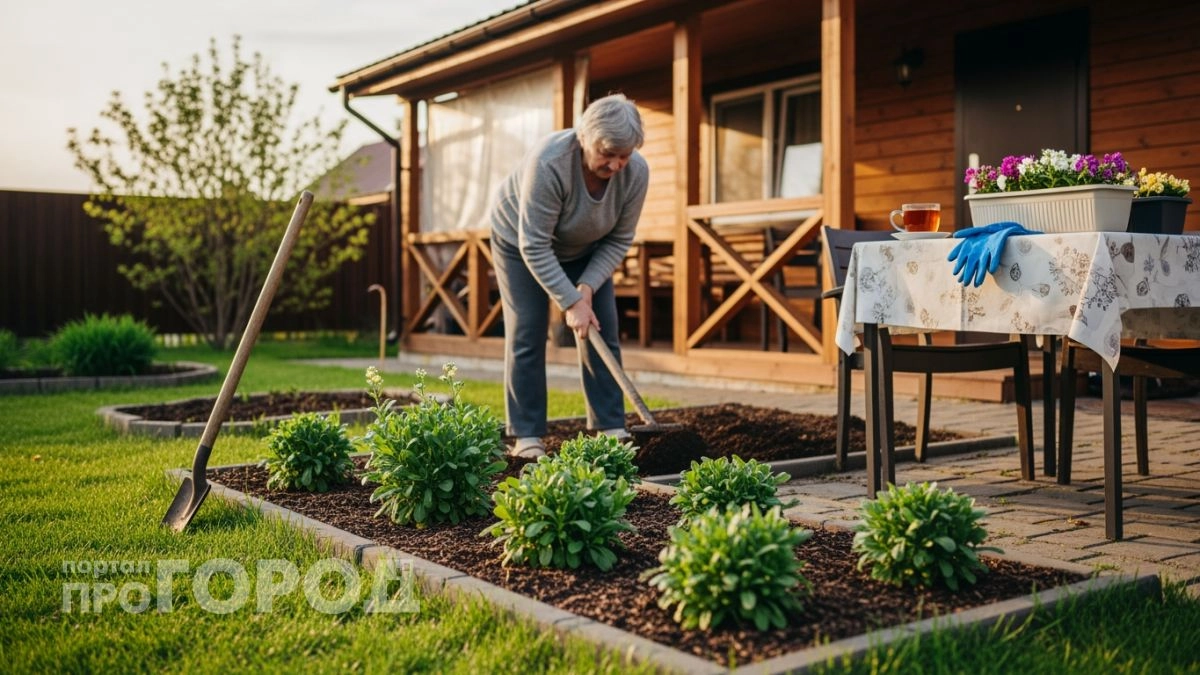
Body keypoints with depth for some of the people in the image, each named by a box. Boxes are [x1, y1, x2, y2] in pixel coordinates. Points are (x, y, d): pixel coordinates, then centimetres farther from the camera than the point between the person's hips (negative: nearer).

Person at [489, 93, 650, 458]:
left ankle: (612, 429, 3)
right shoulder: (549, 162, -38)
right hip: (520, 240, -4)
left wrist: (587, 288, -23)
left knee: (602, 331, -2)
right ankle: (526, 436, -2)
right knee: (526, 334, -8)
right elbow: (535, 245, -34)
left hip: (585, 248, 4)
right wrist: (571, 302, -33)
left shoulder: (636, 172, -25)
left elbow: (619, 240, -14)